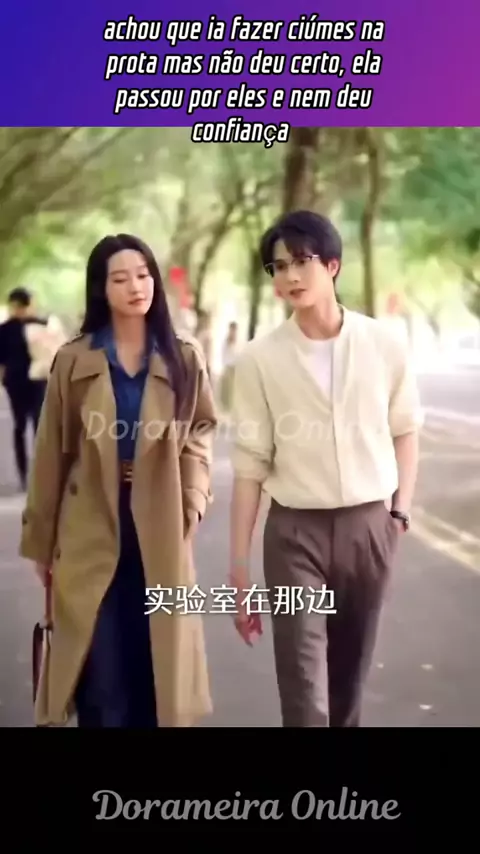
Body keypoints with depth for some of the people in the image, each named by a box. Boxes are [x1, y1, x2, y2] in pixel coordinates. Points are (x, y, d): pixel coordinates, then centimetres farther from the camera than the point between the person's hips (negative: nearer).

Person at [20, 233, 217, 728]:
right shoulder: (73, 361, 2)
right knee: (101, 676, 1)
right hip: (91, 531, -1)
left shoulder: (183, 360, 5)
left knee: (156, 668, 7)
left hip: (160, 532, 1)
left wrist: (193, 503, -10)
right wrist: (41, 539, 4)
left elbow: (199, 435, 7)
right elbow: (51, 453, 3)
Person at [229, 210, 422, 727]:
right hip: (294, 531, -2)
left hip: (369, 525, 2)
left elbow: (405, 430, 11)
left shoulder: (383, 345, -3)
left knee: (350, 670, 14)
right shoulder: (260, 359, -6)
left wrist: (401, 510, 3)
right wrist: (239, 568, -3)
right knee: (303, 683, -5)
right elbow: (250, 466, -4)